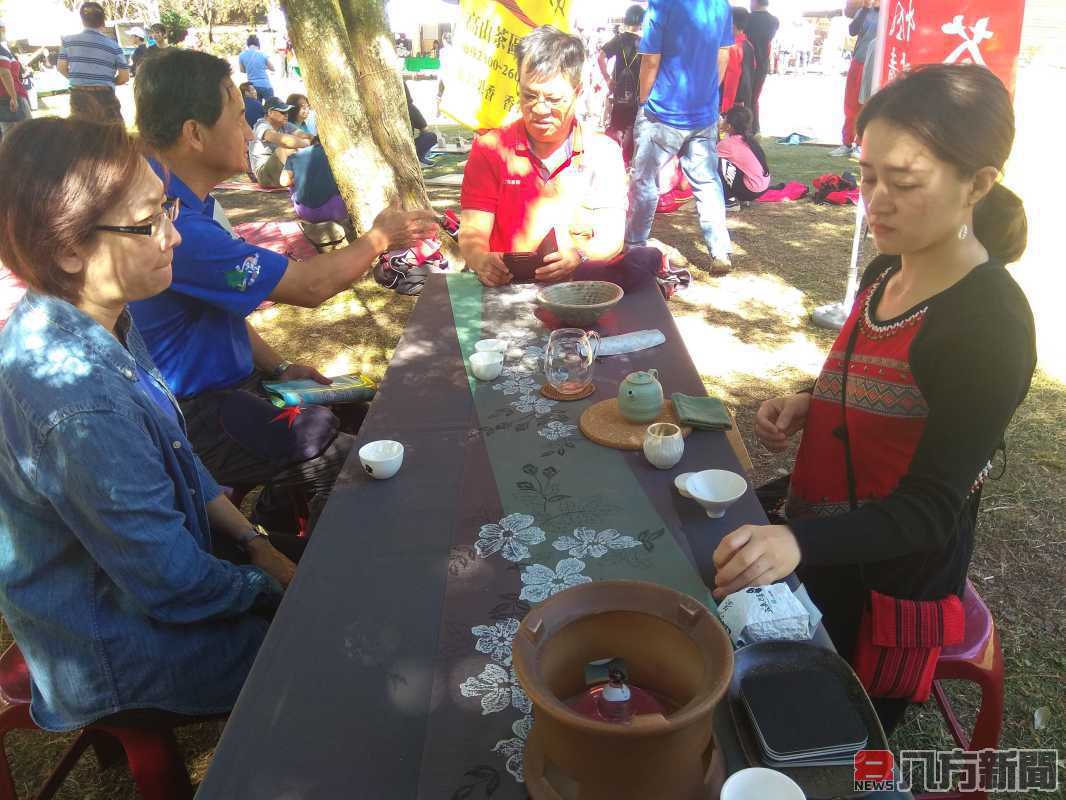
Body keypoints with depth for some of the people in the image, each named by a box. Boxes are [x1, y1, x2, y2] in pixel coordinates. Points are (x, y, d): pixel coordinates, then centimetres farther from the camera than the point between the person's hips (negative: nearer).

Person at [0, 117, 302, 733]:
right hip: (121, 650, -8)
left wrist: (253, 539, 1)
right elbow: (171, 585, -28)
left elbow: (178, 459, 7)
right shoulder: (79, 401, -36)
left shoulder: (105, 324, -6)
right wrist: (276, 588, -12)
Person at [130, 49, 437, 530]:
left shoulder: (186, 203, 6)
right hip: (195, 416, -10)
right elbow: (310, 285, -23)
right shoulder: (174, 226, -28)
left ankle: (273, 527, 25)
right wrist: (380, 237, -6)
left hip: (227, 381, 10)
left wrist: (278, 368, 6)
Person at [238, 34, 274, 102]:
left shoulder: (242, 55, 0)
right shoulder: (263, 54, -7)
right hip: (266, 85, -3)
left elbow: (242, 70, 13)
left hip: (252, 86, 3)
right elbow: (272, 68, 6)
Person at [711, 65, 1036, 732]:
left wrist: (799, 542, -42)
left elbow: (928, 511, -26)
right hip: (820, 553, 8)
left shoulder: (991, 325, -25)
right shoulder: (887, 271, -1)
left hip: (892, 579, -7)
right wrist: (807, 404, -4)